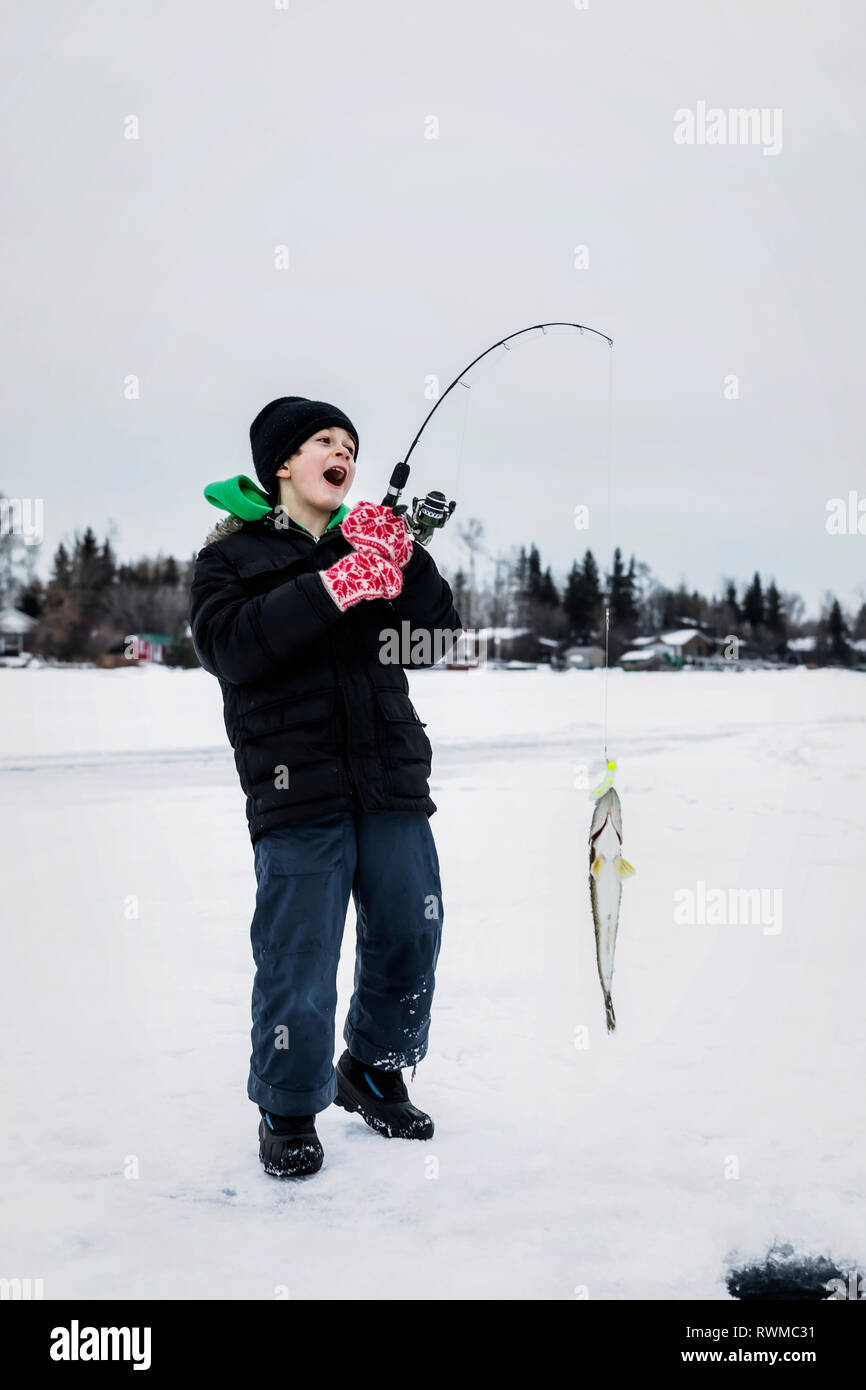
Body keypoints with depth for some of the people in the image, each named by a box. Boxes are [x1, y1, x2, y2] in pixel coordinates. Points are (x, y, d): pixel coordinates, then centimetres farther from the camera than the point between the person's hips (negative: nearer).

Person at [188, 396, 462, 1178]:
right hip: (296, 784, -4)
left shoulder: (369, 542, 18)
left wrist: (405, 562, -7)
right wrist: (334, 588, -19)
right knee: (299, 956, -4)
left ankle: (374, 1069, 30)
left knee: (410, 936, 8)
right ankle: (288, 1111, 14)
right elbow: (226, 646, -13)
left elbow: (439, 638, 10)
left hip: (392, 777, 5)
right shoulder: (232, 554, 6)